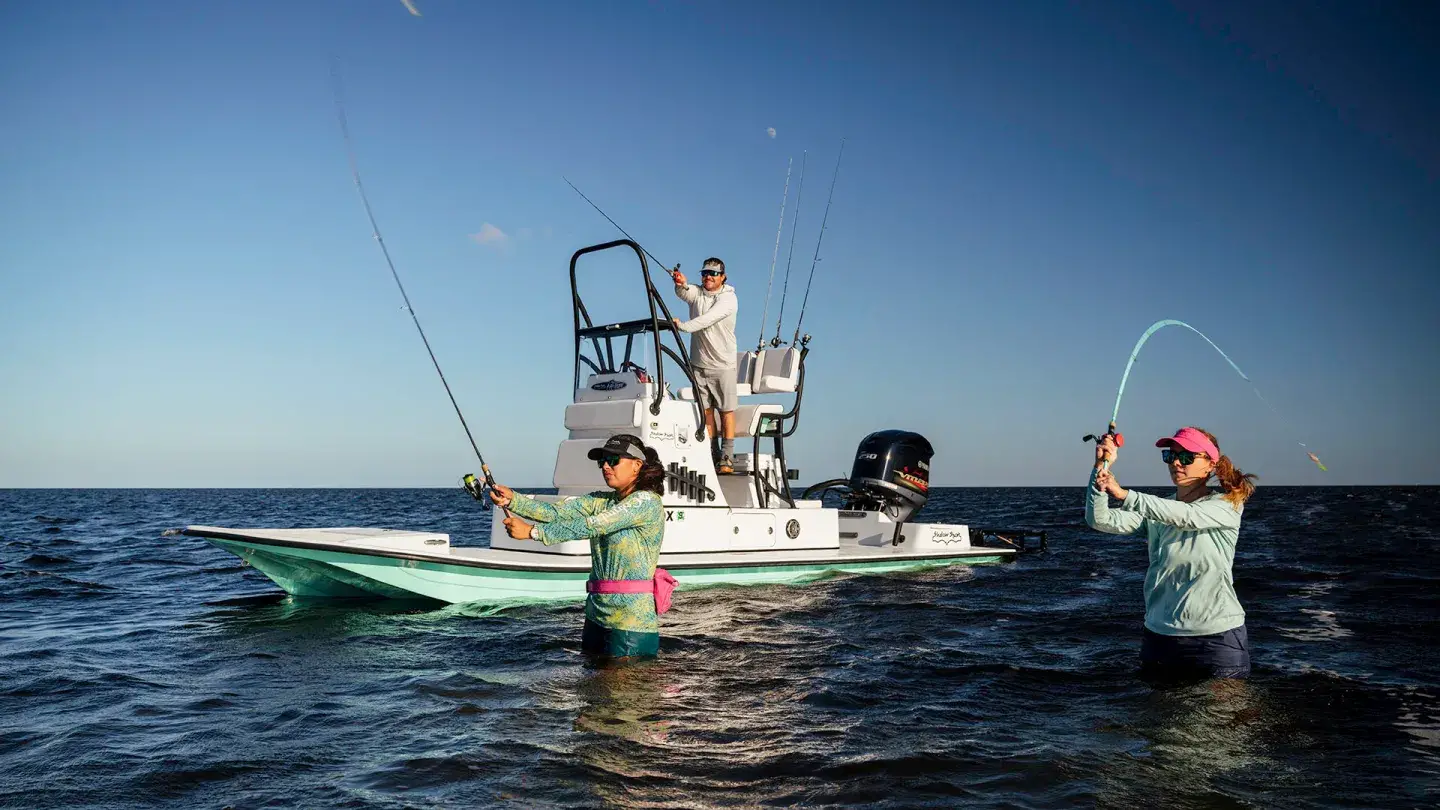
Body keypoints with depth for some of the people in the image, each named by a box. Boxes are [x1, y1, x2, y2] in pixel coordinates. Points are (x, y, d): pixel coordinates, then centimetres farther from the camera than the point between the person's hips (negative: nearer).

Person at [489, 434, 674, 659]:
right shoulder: (601, 501, 12)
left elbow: (591, 526, -21)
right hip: (597, 614, 7)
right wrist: (512, 500, -17)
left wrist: (532, 531, -23)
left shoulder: (647, 501, -12)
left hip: (632, 617, -7)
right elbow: (557, 512, -3)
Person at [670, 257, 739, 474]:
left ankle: (727, 458, -4)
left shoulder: (729, 298, -6)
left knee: (726, 410, -5)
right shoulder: (696, 292, 9)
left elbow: (709, 318, -21)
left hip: (723, 364, -4)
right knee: (705, 410, 4)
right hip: (698, 364, 4)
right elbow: (683, 293, -15)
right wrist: (680, 284, -38)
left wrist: (683, 326, -31)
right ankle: (712, 455, 9)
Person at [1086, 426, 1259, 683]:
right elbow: (1100, 520, -5)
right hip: (1160, 635, 4)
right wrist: (1101, 468, -16)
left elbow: (1186, 516, -25)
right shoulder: (1158, 510, 7)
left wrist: (1124, 495, -34)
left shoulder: (1227, 505, -4)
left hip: (1218, 637, -4)